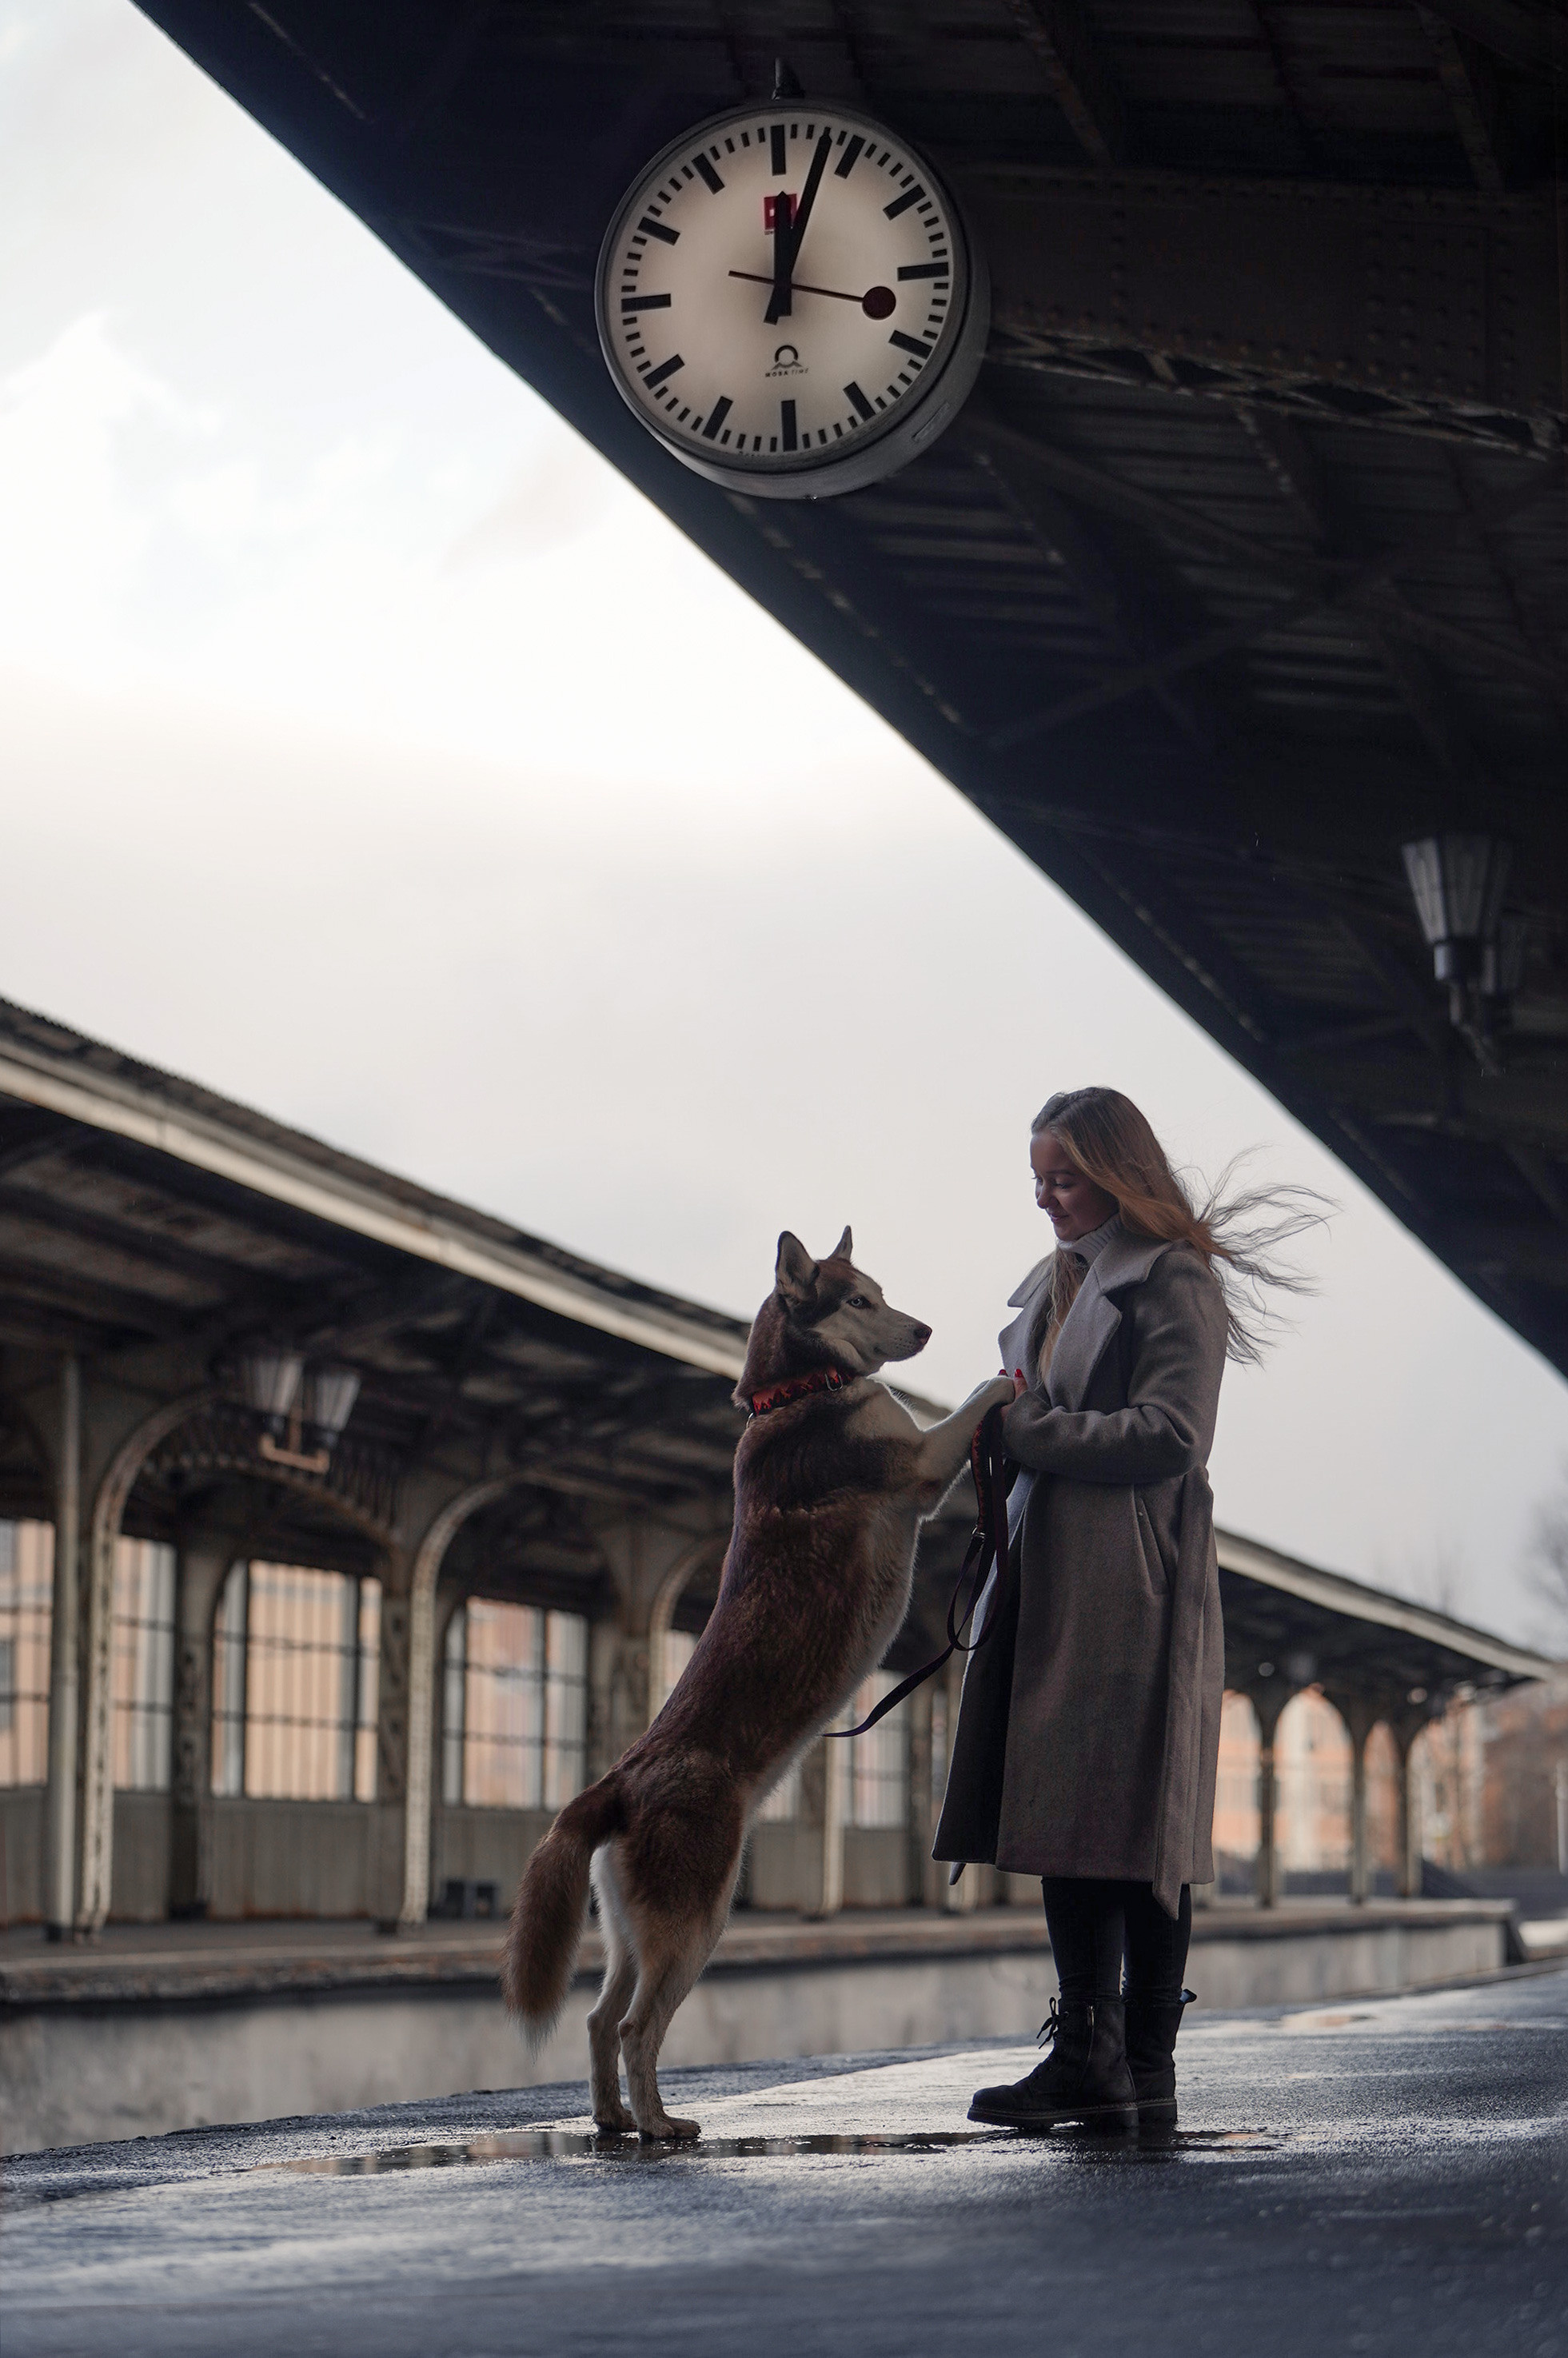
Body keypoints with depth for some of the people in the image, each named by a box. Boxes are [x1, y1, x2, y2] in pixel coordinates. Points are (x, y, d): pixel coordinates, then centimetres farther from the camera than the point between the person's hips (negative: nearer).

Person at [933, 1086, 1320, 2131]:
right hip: (1051, 1579, 8)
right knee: (1065, 1818, 3)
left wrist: (1027, 1435, -12)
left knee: (1131, 1823, -7)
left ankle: (1145, 2064, -4)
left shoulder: (1173, 1281, -5)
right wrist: (1009, 1427, 6)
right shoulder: (1056, 1282, 21)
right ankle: (1091, 2054, 5)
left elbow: (1168, 1435, -14)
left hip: (1134, 1588, -8)